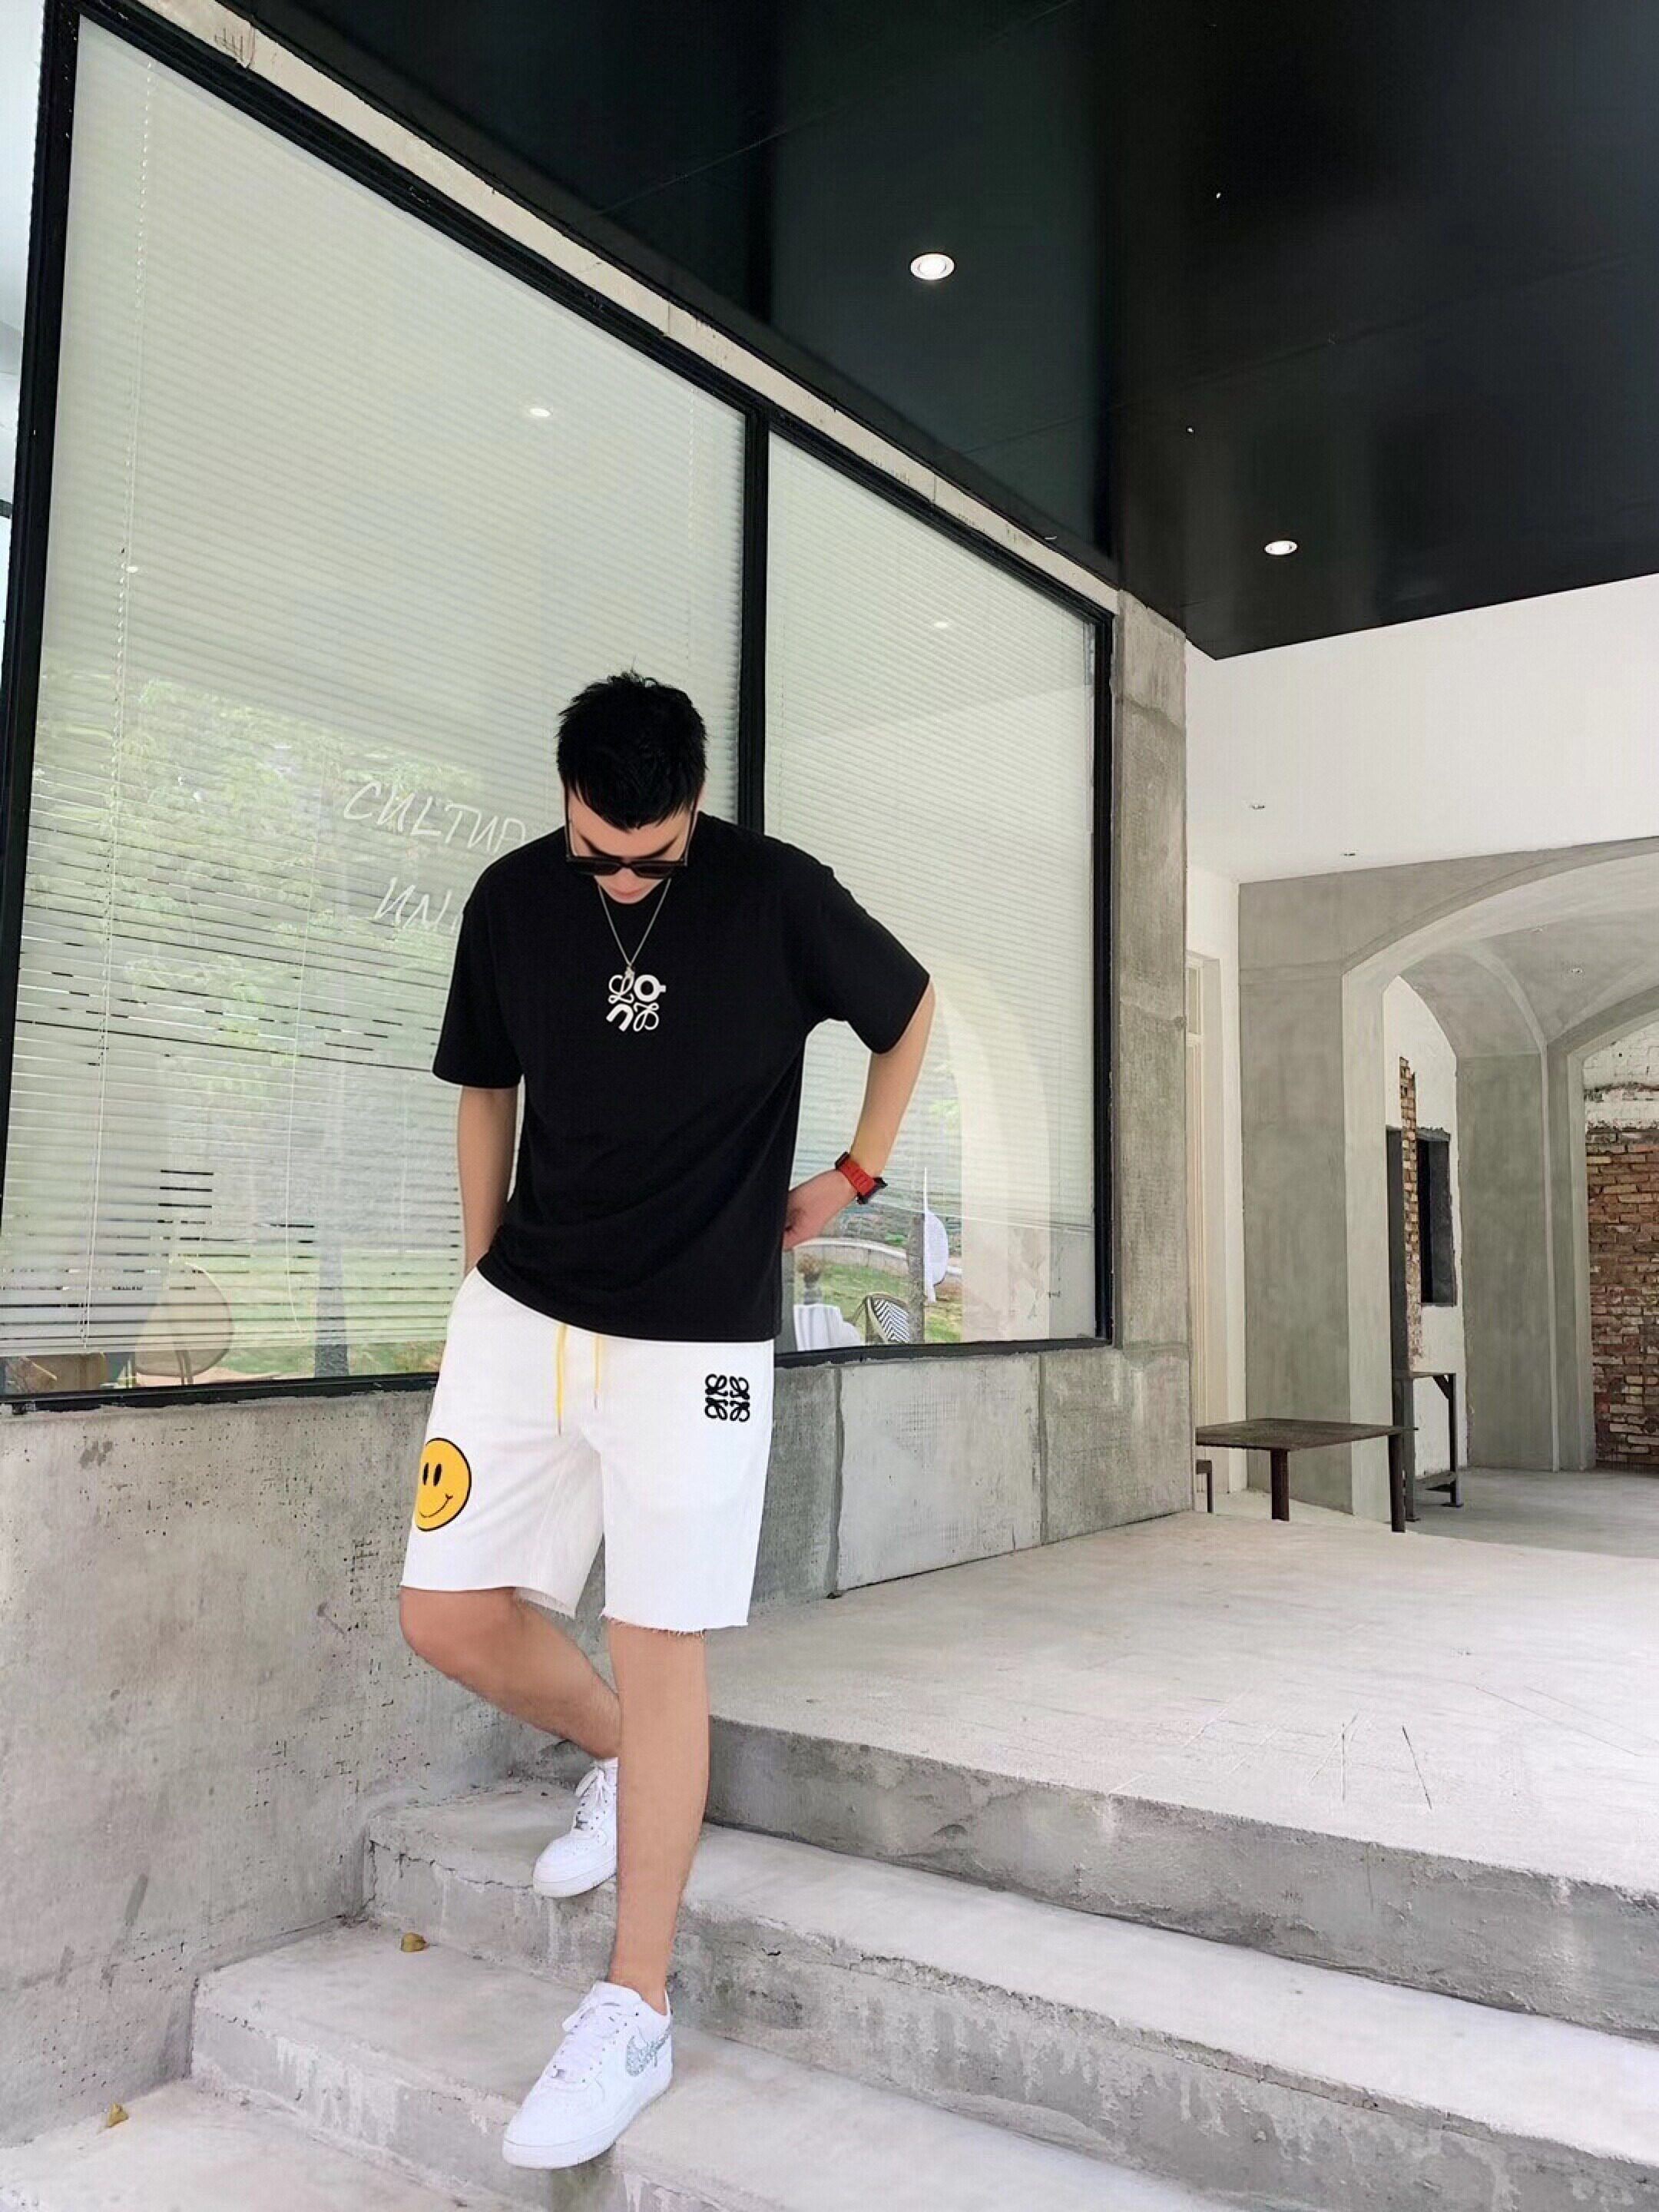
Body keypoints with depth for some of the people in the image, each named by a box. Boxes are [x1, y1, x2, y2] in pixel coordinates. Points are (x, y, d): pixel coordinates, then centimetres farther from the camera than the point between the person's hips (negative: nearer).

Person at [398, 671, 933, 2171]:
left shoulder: (777, 894, -9)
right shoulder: (512, 900, 0)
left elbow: (911, 1010, 9)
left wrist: (855, 1174, 7)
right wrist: (486, 1282, 13)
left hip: (698, 1338, -4)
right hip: (523, 1313, 4)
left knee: (658, 1646, -1)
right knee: (448, 1612, 3)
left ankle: (635, 2015, 13)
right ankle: (620, 1763, 33)